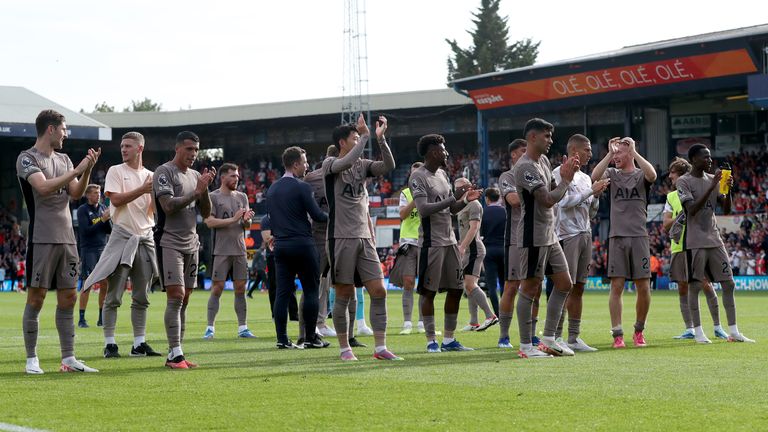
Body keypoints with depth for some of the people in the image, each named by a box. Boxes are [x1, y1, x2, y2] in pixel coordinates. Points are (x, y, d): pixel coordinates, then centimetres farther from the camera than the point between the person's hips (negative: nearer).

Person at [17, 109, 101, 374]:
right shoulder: (27, 159, -5)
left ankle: (68, 359, 9)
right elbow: (43, 187, -20)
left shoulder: (63, 160, 16)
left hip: (67, 238, 7)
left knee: (68, 298, 6)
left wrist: (88, 169, -4)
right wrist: (77, 170, -18)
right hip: (41, 239, -7)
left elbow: (76, 193, 11)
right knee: (36, 298, -4)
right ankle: (32, 359, 2)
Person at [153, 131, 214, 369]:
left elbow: (206, 213, 13)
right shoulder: (164, 172, -6)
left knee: (184, 300, 5)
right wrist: (197, 191, -16)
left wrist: (206, 187, -2)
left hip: (191, 244, 7)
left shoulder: (195, 176, 15)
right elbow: (168, 206, -17)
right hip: (169, 242, -7)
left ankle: (175, 355, 8)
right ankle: (175, 354, -15)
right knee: (175, 296, -14)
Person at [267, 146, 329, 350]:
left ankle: (282, 339, 1)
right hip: (302, 245, -7)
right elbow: (316, 215, -9)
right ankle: (310, 338, 1)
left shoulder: (272, 189, 12)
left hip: (281, 246, 7)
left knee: (282, 292, 4)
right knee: (311, 290, 1)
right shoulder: (301, 187, -10)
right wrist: (330, 216, 10)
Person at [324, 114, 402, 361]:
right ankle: (344, 348, 10)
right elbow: (347, 162, -25)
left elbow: (388, 166, -2)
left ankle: (380, 348, 1)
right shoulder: (330, 165, -3)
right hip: (341, 238, -5)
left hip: (364, 238, 5)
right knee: (344, 295, 0)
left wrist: (380, 138, -12)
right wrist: (365, 136, -19)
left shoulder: (362, 165, 13)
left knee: (379, 291, -2)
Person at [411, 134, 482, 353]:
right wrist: (453, 197, -23)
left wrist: (466, 200, 1)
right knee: (428, 291, -2)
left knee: (456, 289, 7)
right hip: (431, 242, -9)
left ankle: (448, 339, 14)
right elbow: (424, 209, -22)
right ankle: (431, 340, 4)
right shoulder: (418, 177, -11)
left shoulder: (442, 174, 15)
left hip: (450, 240, 9)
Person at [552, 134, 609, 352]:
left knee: (578, 288, 6)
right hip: (568, 236, -8)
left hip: (585, 235, 8)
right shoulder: (560, 173, -4)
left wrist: (597, 195, 2)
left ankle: (574, 338, 8)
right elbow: (564, 201, -17)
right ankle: (556, 337, -8)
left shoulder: (585, 178, 19)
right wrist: (591, 190, -13)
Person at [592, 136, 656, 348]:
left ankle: (639, 331, 16)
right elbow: (595, 177, -10)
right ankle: (617, 334, -2)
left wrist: (634, 151, -14)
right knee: (616, 286, -4)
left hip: (639, 236, -1)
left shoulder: (641, 175, 7)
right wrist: (609, 153, -10)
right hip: (617, 236, 1)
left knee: (643, 287, -1)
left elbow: (652, 175, -17)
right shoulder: (612, 174, 11)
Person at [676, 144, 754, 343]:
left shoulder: (712, 179, 11)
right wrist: (712, 187, -24)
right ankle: (698, 332, 4)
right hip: (695, 241, -6)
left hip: (714, 239, 6)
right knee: (694, 285, -3)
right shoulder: (684, 182, -6)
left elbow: (726, 209, 9)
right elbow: (692, 209, -19)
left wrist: (728, 189, -9)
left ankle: (733, 332, 6)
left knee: (729, 284, 2)